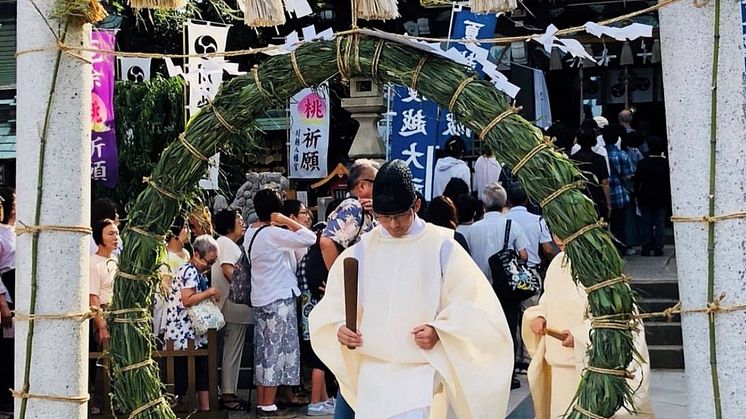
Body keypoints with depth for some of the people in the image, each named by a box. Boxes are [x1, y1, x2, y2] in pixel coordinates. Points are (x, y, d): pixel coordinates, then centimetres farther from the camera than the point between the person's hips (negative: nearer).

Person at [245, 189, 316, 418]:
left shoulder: (250, 232, 8)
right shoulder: (273, 234, -17)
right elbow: (309, 237, -24)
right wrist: (286, 220, -15)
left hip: (260, 299, 8)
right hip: (279, 298, -8)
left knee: (263, 352, 11)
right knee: (277, 352, -3)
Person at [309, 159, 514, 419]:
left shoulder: (441, 248, -2)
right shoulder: (362, 251, 6)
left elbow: (468, 305, -2)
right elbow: (335, 304, 11)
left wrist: (438, 331, -18)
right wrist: (340, 329, -9)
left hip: (421, 375, -3)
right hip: (372, 374, 4)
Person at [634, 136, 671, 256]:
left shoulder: (643, 163, -6)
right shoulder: (665, 163, -6)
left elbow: (637, 181, -3)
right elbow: (669, 182, -1)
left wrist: (637, 195, 4)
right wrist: (668, 197, 8)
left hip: (645, 199, 0)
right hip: (661, 199, 0)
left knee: (646, 224, 6)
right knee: (660, 223, 6)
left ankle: (646, 248, 5)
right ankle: (658, 248, 3)